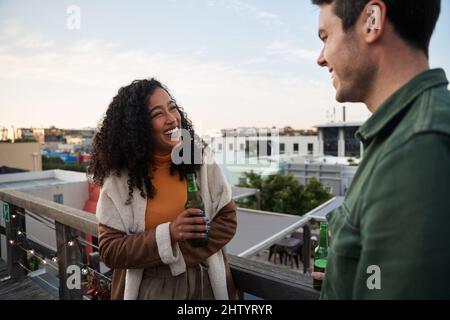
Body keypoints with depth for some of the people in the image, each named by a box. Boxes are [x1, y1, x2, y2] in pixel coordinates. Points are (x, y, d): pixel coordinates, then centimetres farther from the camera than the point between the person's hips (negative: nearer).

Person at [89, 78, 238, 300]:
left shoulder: (200, 158, -10)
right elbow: (109, 250, -11)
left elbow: (227, 219, -7)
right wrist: (167, 235, -25)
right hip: (147, 287, -1)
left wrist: (181, 255, -18)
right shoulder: (119, 177, -13)